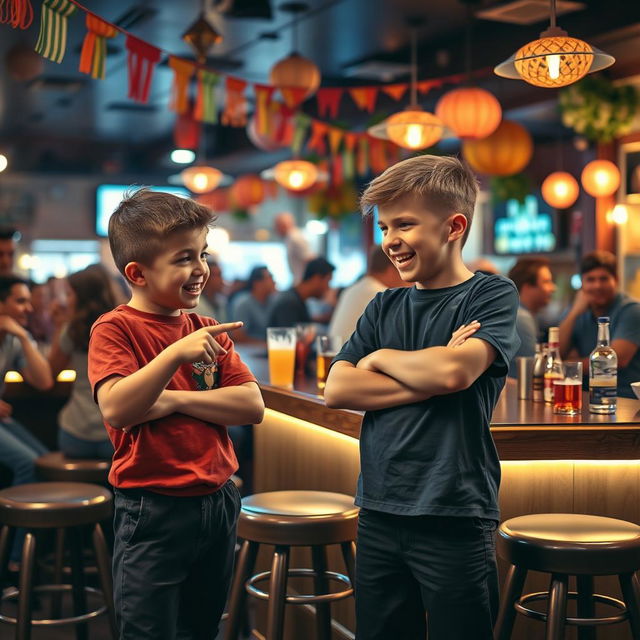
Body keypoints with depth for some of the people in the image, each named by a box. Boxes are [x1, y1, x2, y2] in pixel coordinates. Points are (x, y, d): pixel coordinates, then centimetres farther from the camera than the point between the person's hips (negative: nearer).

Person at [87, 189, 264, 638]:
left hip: (218, 502, 6)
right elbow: (116, 409, -25)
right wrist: (175, 355, -32)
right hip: (155, 511, -6)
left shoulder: (208, 330, 8)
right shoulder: (115, 329, -9)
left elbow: (253, 407, -2)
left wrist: (175, 401, -13)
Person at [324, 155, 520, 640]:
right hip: (379, 511, 5)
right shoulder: (385, 307, 11)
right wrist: (430, 376, -11)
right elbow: (337, 390, -1)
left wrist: (380, 358, -2)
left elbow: (455, 372, -19)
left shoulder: (492, 295, -3)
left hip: (455, 518, -4)